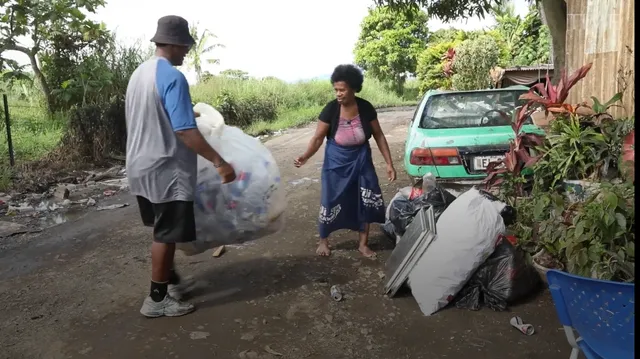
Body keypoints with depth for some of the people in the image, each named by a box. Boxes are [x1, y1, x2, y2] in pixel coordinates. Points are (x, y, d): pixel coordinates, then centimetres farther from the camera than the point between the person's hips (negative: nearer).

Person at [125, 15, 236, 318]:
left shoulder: (138, 74, 10)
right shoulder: (172, 77, -19)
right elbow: (185, 131, -27)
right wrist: (220, 162, -27)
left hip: (141, 166, 9)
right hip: (165, 169, -9)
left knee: (163, 231, 21)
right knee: (166, 235, 3)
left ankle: (171, 280, 36)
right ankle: (157, 298, 14)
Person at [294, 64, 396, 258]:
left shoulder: (366, 108, -12)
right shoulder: (331, 109, -16)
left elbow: (379, 135, -2)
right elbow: (318, 138, -10)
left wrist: (389, 163, -4)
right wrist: (305, 156, -27)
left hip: (361, 160, 2)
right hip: (336, 162, -2)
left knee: (368, 201, 2)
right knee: (330, 201, 3)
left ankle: (363, 244, 20)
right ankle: (323, 241, 25)